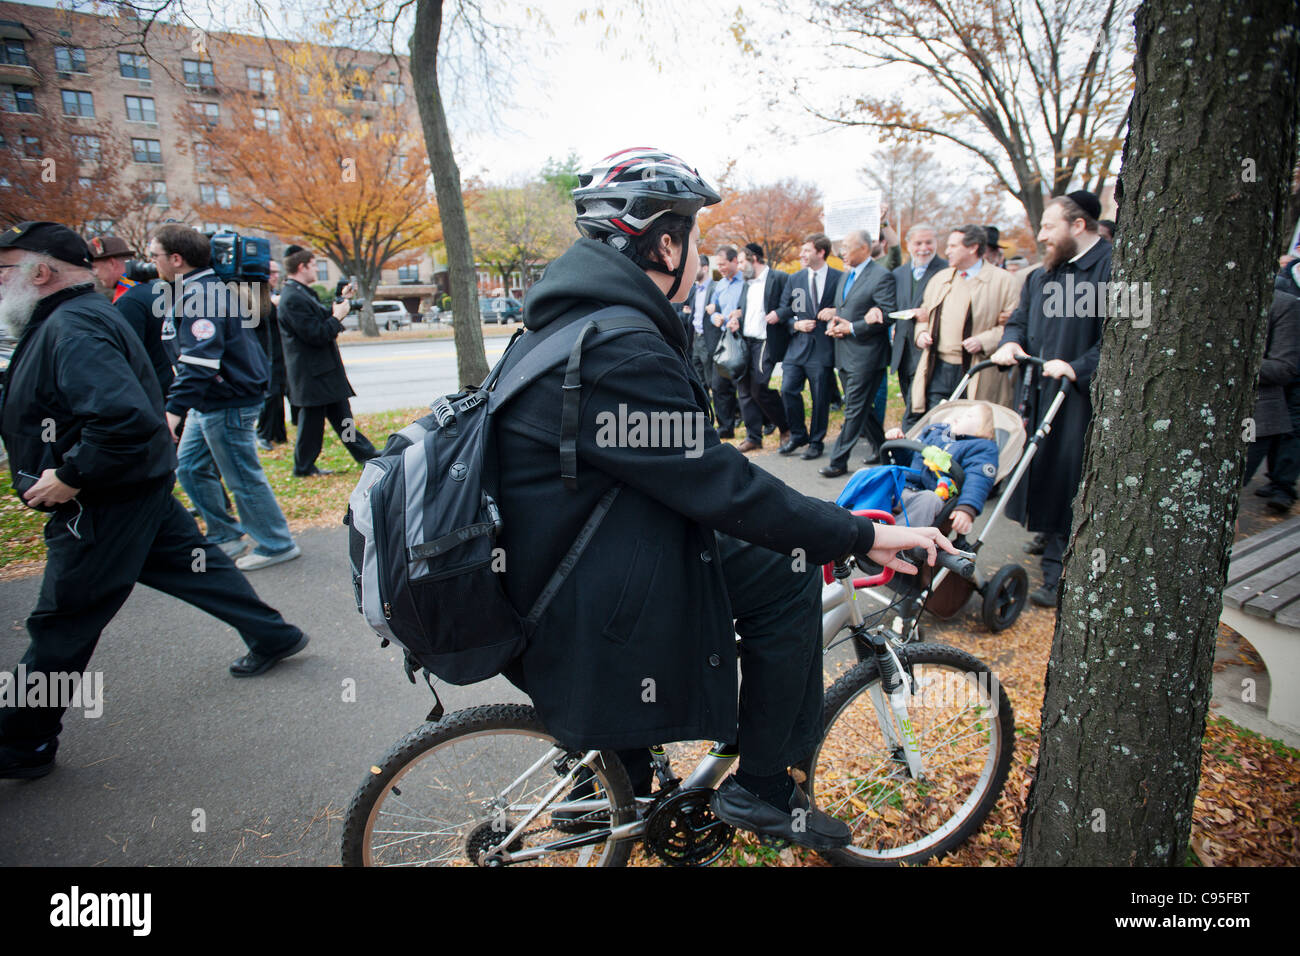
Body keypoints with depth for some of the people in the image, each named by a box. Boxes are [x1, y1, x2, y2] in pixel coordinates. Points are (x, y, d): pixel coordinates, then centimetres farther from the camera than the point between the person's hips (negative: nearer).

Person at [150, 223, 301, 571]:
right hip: (209, 402, 10)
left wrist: (174, 409, -35)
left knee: (243, 478, -1)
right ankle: (225, 537, 25)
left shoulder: (200, 294, -20)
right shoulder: (208, 288, 12)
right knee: (190, 467, 16)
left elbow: (200, 360, -30)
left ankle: (277, 545, 12)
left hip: (228, 404, -10)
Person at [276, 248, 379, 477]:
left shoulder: (302, 294, 13)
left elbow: (321, 319, 19)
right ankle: (303, 467, 13)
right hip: (312, 374, -10)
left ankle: (366, 455, 19)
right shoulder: (292, 299, -20)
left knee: (342, 415, 13)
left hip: (325, 370, 10)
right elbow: (316, 334, -24)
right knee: (312, 419, 1)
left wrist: (342, 300, 14)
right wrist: (338, 317, -13)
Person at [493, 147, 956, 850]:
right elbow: (726, 491, -23)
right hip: (593, 619, -10)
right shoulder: (622, 356, -25)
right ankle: (760, 789, 12)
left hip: (553, 572, 10)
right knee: (786, 573, -6)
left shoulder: (564, 323, 8)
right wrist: (864, 536, -12)